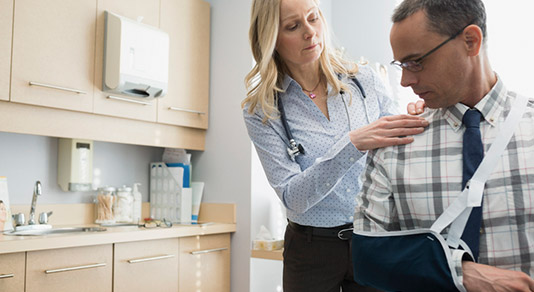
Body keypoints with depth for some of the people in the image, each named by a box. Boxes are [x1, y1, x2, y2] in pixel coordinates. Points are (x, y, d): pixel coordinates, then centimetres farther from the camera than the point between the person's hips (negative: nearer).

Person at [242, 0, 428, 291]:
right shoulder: (261, 110, -10)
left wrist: (414, 123, -16)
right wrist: (353, 144, -31)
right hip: (312, 250, -1)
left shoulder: (365, 80, -4)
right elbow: (293, 198, -18)